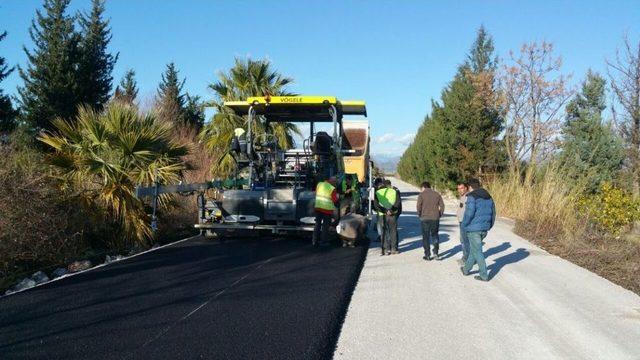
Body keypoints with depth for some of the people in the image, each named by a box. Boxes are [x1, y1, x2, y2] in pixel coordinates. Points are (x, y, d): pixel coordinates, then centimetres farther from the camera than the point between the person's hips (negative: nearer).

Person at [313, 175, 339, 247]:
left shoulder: (319, 184, 4)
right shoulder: (332, 188, -12)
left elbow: (316, 193, 17)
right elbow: (335, 200, -9)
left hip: (318, 207, 5)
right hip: (327, 209, -5)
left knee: (317, 224, 14)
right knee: (325, 225, 6)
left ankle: (315, 241, 15)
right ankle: (323, 241, 10)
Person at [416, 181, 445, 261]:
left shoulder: (422, 194, -3)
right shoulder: (436, 194, 8)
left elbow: (418, 206, -11)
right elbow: (442, 205, 5)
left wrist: (420, 215, 4)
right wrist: (439, 215, 13)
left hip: (425, 218, -3)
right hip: (435, 218, 3)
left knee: (426, 237, 6)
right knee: (435, 235, 16)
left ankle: (427, 255, 8)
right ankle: (435, 252, 4)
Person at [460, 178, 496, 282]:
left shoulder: (472, 197, -13)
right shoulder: (488, 197, 10)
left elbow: (469, 213, -21)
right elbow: (493, 212, 11)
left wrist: (464, 225, -6)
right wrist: (489, 226, 17)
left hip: (474, 228, -8)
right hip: (484, 228, 8)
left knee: (477, 252, 1)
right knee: (474, 248, 22)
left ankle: (484, 275, 3)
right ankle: (466, 269, 35)